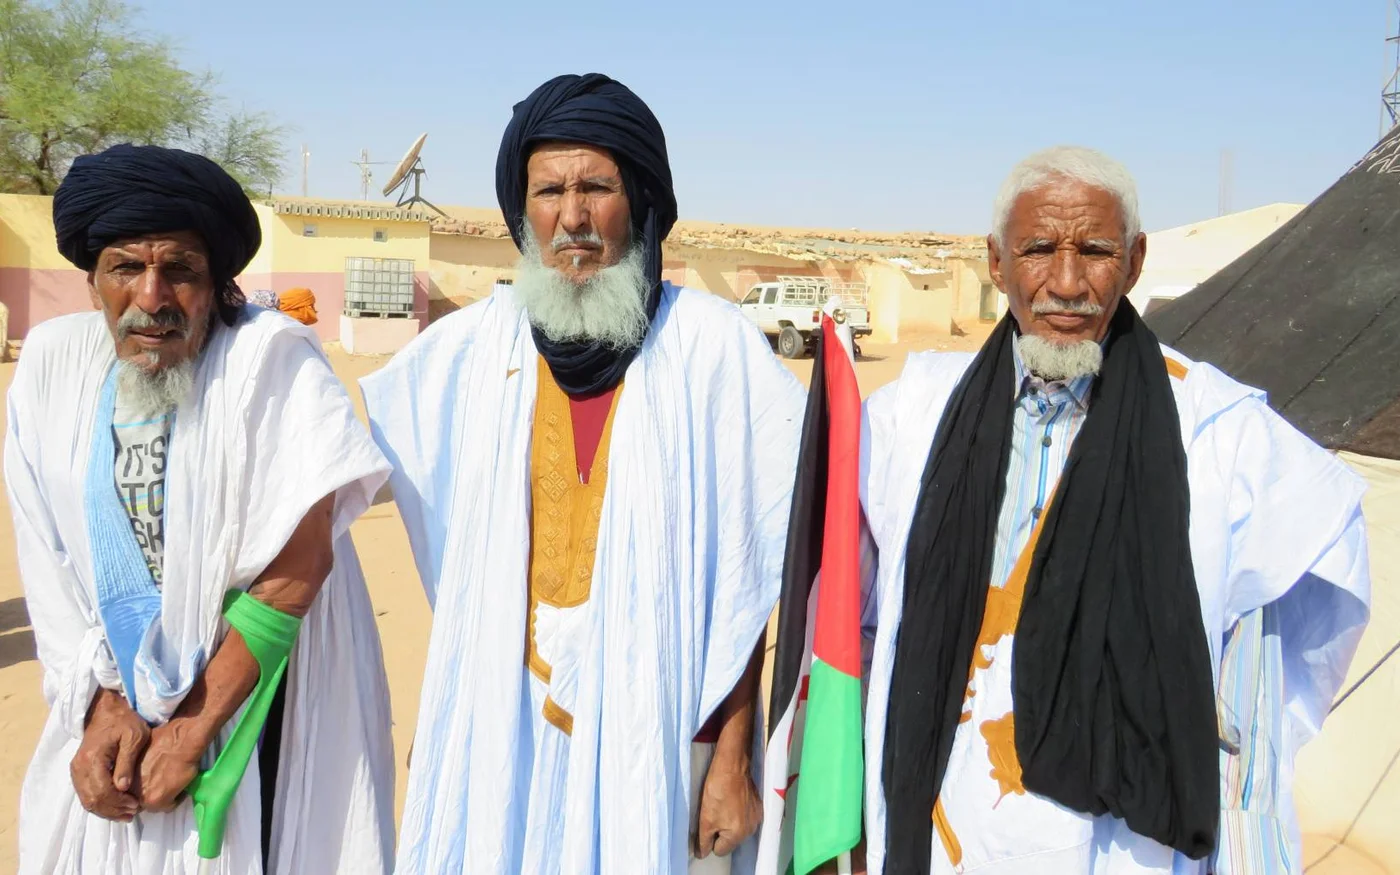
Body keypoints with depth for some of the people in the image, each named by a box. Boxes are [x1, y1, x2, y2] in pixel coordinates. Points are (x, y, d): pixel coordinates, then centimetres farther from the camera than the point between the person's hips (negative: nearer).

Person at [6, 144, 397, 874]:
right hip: (109, 709, 4)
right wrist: (102, 706, -8)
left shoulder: (271, 356, -17)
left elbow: (298, 563, -19)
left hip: (265, 708, -4)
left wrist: (192, 729, -16)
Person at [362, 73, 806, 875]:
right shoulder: (469, 347, 0)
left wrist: (734, 755, -7)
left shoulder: (714, 344, -9)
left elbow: (748, 575, -7)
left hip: (654, 728, -3)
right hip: (500, 723, 3)